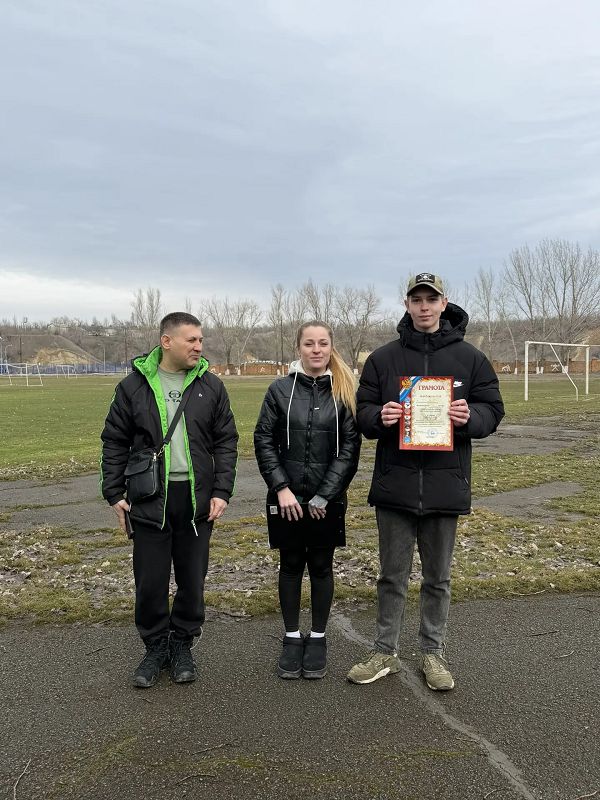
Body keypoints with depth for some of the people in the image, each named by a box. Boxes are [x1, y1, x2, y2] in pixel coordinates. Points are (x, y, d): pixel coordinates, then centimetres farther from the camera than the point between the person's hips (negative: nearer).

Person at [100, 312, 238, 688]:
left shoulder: (211, 386, 2)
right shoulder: (134, 385, 0)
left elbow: (226, 442, 4)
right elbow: (115, 443, 5)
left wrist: (222, 492, -4)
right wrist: (115, 494, 0)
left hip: (197, 500, 1)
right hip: (149, 500, -1)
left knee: (192, 579, 10)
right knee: (150, 582, 7)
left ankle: (183, 644, 29)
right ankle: (156, 647, 27)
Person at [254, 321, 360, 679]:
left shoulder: (344, 392, -1)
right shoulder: (280, 389, 1)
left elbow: (350, 447, -5)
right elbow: (264, 440, 0)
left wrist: (324, 496, -11)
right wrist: (281, 488, -10)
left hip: (327, 500, 0)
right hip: (288, 497, 1)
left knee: (321, 566, 10)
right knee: (291, 565, 11)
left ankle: (318, 638, 26)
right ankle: (292, 638, 25)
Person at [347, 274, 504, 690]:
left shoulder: (470, 358, 3)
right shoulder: (383, 358, 4)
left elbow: (493, 411, 4)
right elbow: (362, 413, 5)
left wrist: (470, 417, -18)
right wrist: (380, 417, -17)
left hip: (445, 484, 0)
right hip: (395, 483, 0)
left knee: (438, 578, 13)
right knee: (392, 575, 11)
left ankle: (434, 652, 29)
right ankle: (385, 652, 25)